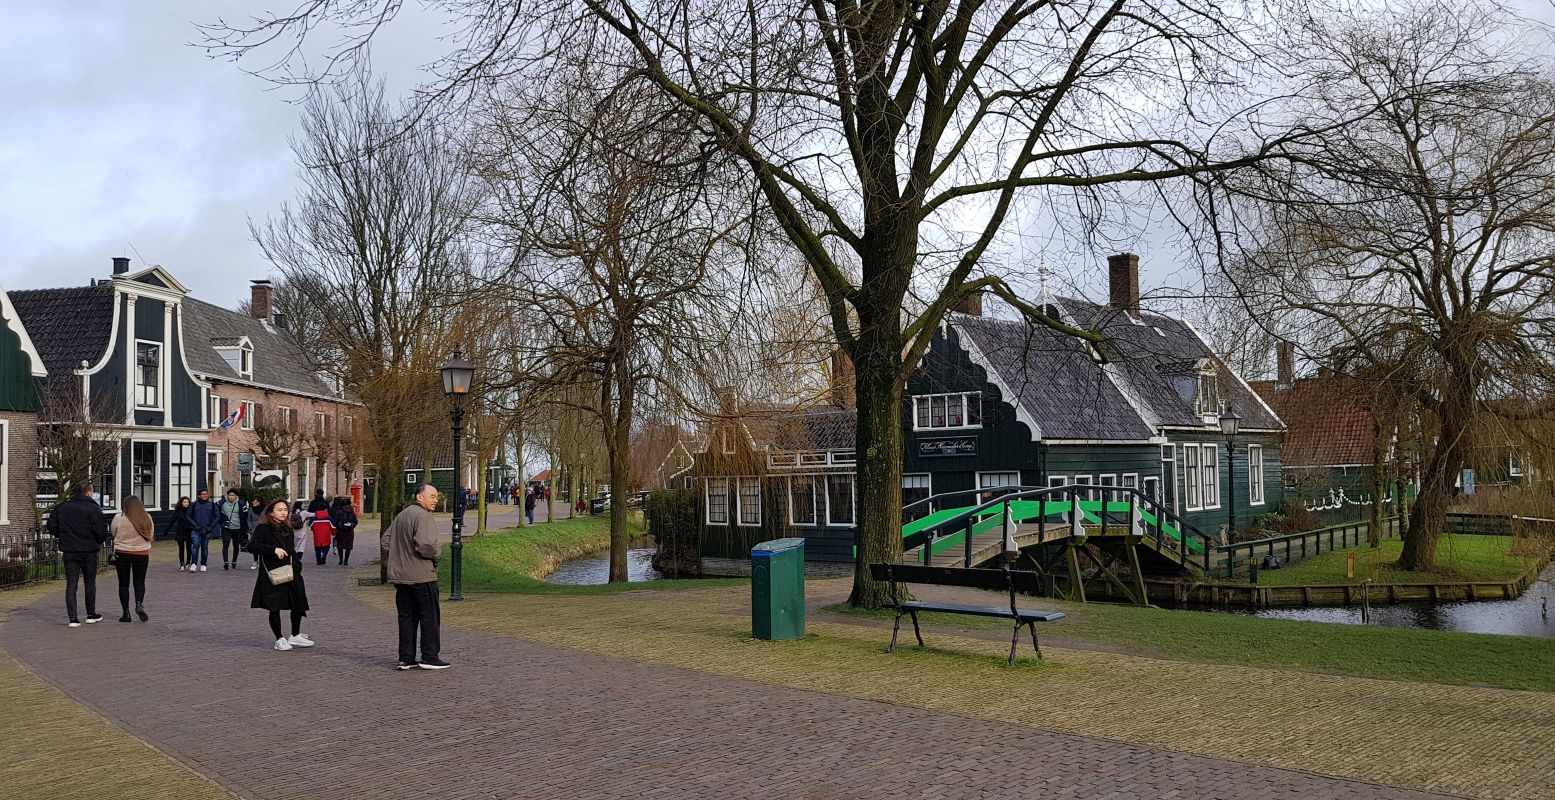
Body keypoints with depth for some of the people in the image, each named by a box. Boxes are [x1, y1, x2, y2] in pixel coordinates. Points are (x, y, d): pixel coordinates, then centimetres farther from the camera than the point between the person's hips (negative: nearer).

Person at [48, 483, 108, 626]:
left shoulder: (62, 507, 5)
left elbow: (51, 524, 9)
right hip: (89, 551, -3)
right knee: (90, 583, 12)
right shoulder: (93, 508, -11)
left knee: (71, 584, 4)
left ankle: (73, 618, -3)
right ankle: (91, 615, 21)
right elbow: (100, 529, -14)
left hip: (69, 551, 3)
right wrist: (100, 542, 5)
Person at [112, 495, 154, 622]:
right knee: (139, 582, 11)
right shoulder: (147, 518, -2)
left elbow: (114, 535, 2)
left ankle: (126, 613, 7)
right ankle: (139, 604, -12)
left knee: (123, 584, 7)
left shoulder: (119, 519, -9)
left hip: (122, 553, -2)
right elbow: (150, 535, 7)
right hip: (142, 553, 2)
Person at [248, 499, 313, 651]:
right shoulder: (263, 529, -7)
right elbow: (251, 546, -19)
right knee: (275, 607, 0)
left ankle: (295, 636, 23)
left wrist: (297, 566, 9)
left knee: (299, 604, 7)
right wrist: (274, 549, -27)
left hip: (290, 574, 7)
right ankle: (279, 640, 12)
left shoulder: (287, 530, 14)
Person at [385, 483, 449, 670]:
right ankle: (429, 657, 3)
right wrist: (435, 554, -8)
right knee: (429, 616, 1)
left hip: (400, 575, 9)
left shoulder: (401, 516, 16)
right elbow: (425, 544, -28)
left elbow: (386, 539, 23)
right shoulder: (423, 516, -15)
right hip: (421, 575, -9)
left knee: (406, 617, 11)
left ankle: (405, 658, 13)